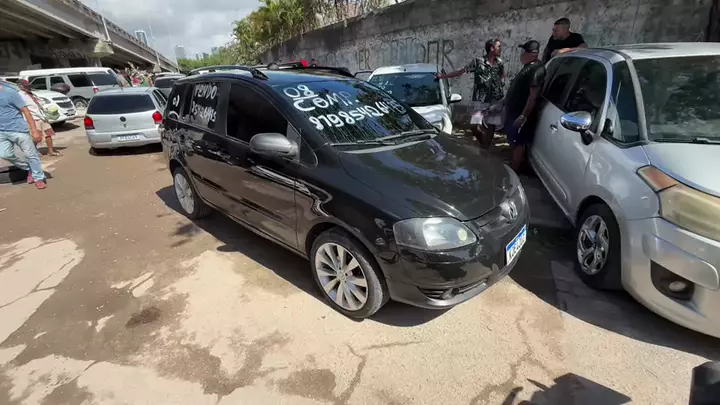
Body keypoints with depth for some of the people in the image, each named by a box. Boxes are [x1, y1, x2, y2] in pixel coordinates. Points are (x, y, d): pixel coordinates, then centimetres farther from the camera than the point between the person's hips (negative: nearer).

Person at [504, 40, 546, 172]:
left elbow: (533, 95, -24)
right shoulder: (528, 66, 12)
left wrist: (523, 116, -26)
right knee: (514, 142, 18)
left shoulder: (536, 69, -20)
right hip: (514, 111, 10)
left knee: (518, 144, -2)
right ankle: (511, 167, 29)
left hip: (520, 114, -10)